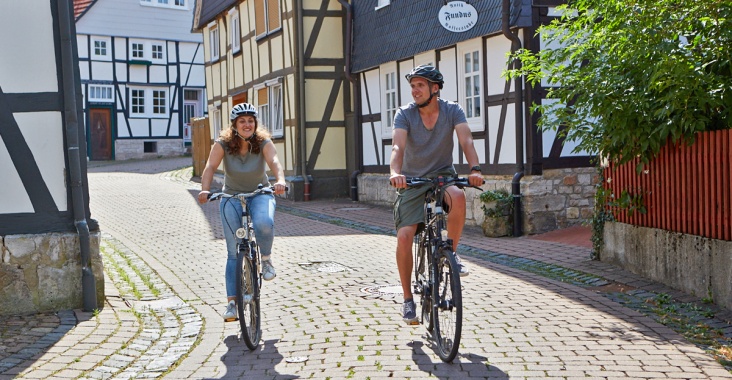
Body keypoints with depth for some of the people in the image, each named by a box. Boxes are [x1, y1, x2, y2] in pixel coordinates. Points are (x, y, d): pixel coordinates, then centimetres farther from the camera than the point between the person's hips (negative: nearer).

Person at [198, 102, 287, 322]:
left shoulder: (263, 142, -13)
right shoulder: (223, 144, -12)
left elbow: (274, 161, -31)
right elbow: (210, 166, -25)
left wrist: (280, 180, -52)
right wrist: (205, 189, -44)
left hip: (260, 195, 0)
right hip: (232, 198, 1)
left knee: (264, 223, -36)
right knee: (234, 252, -4)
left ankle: (266, 258, -5)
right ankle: (231, 301, 3)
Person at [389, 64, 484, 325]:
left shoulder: (452, 111, -8)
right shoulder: (404, 114, -10)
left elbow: (466, 141, -22)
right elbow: (398, 147, -24)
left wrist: (475, 170, -41)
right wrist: (395, 172, -45)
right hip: (413, 180, 0)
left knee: (458, 197, -36)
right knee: (404, 237, -15)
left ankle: (451, 253, -12)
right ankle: (408, 299, 2)